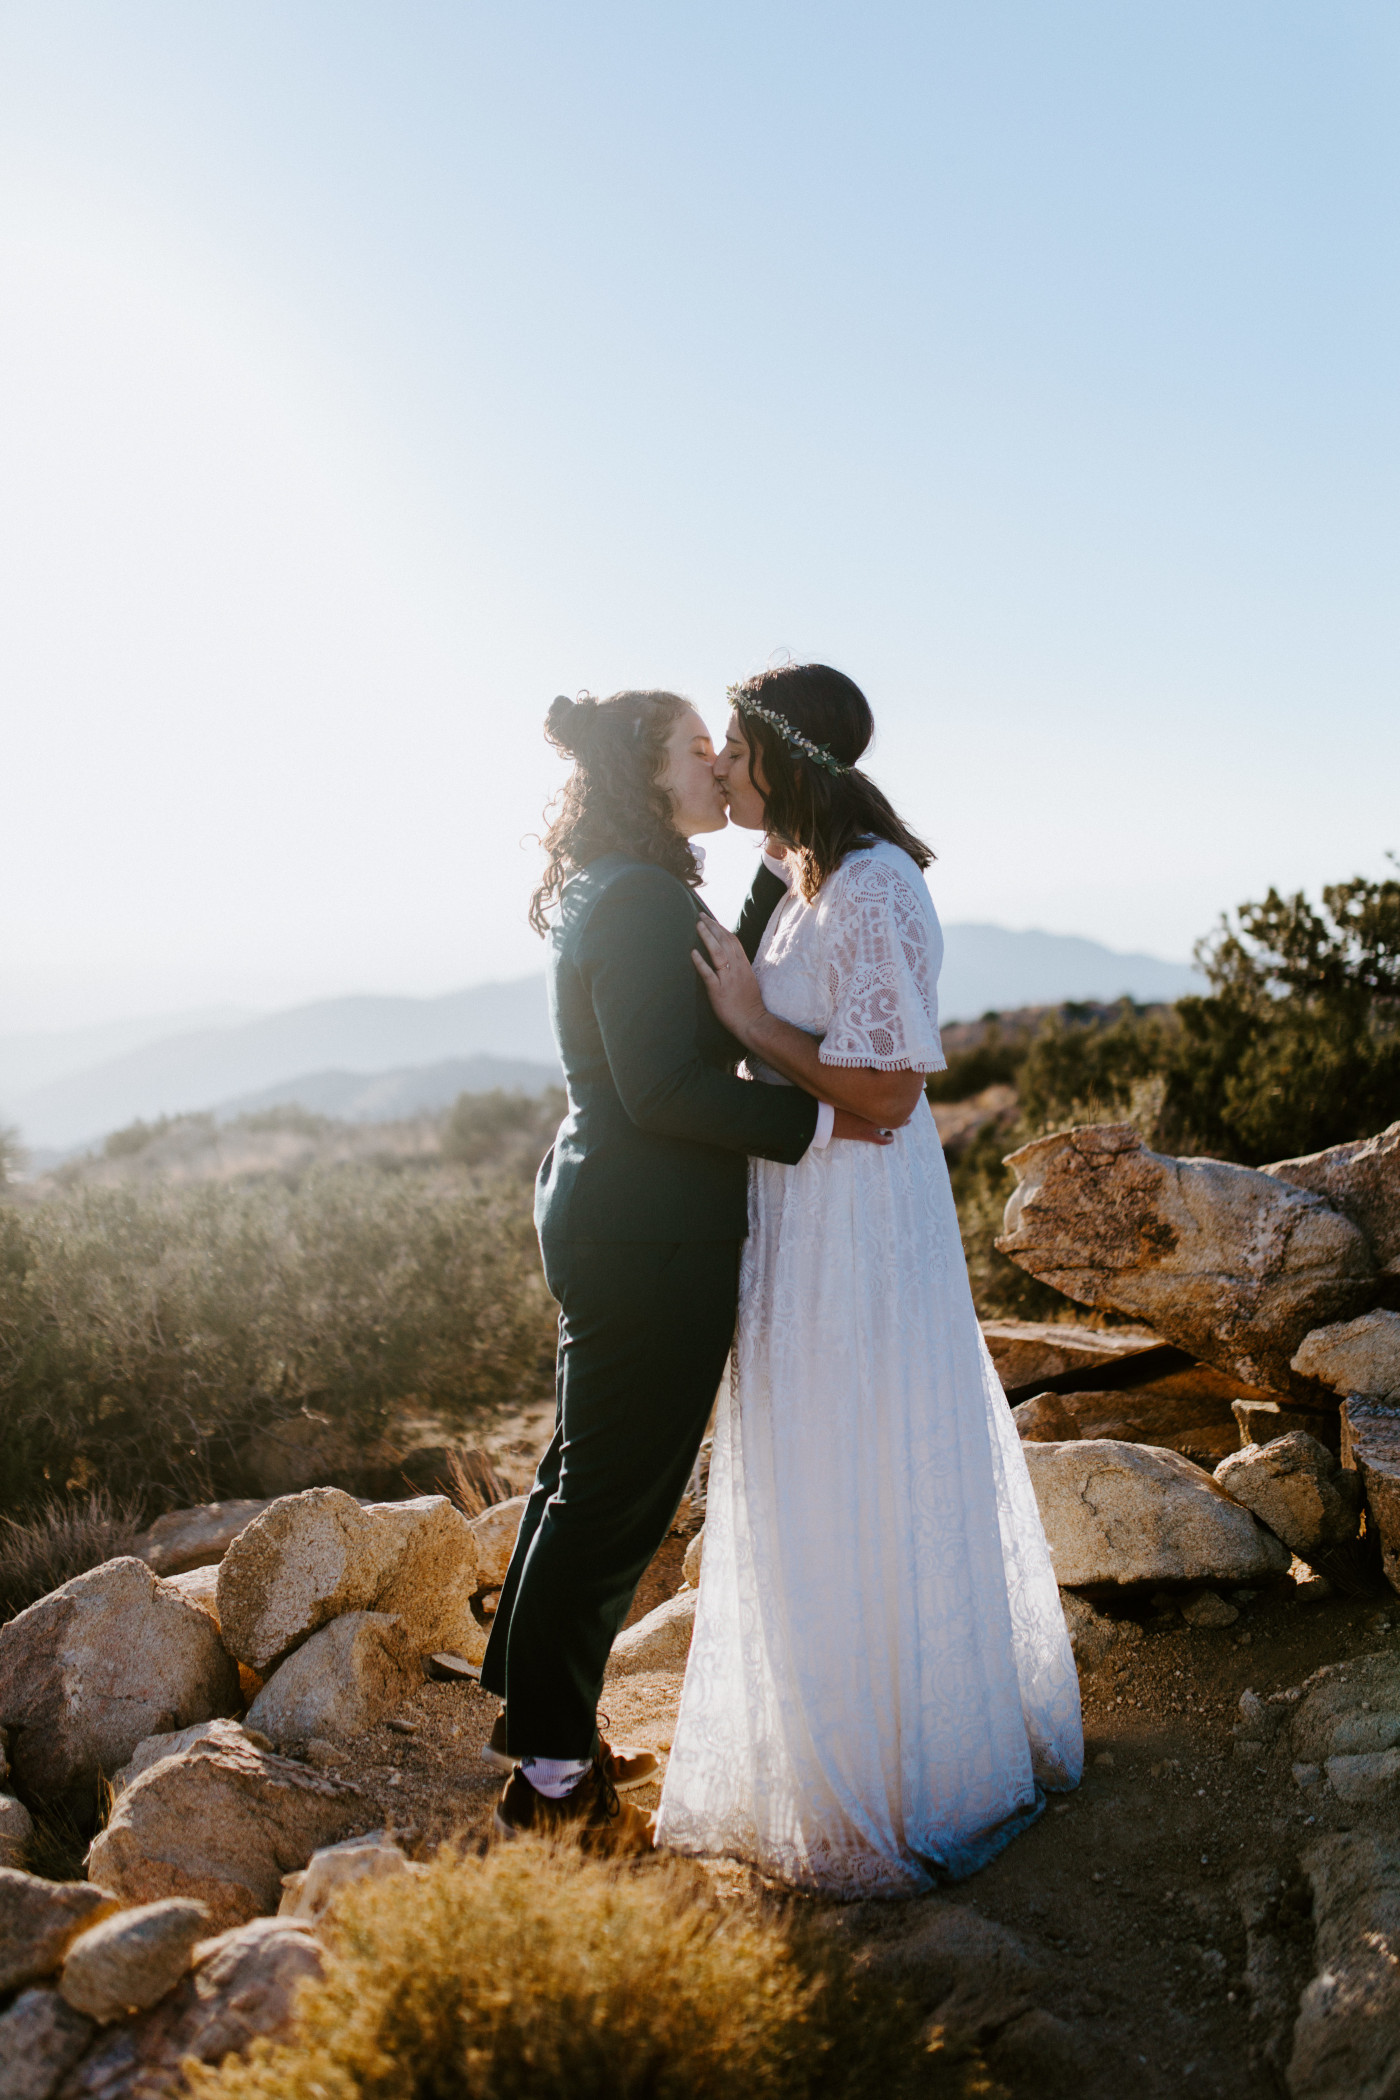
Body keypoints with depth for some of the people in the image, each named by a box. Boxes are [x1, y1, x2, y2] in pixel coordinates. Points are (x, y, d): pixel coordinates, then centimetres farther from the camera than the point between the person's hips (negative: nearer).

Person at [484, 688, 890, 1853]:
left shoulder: (608, 893, 14)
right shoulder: (641, 900, -19)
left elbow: (725, 1011, 15)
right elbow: (666, 1087, -24)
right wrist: (822, 1121, -21)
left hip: (605, 1220, 11)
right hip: (651, 1240, -11)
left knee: (587, 1472, 20)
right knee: (616, 1495, 1)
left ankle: (535, 1712, 36)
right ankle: (552, 1769, 16)